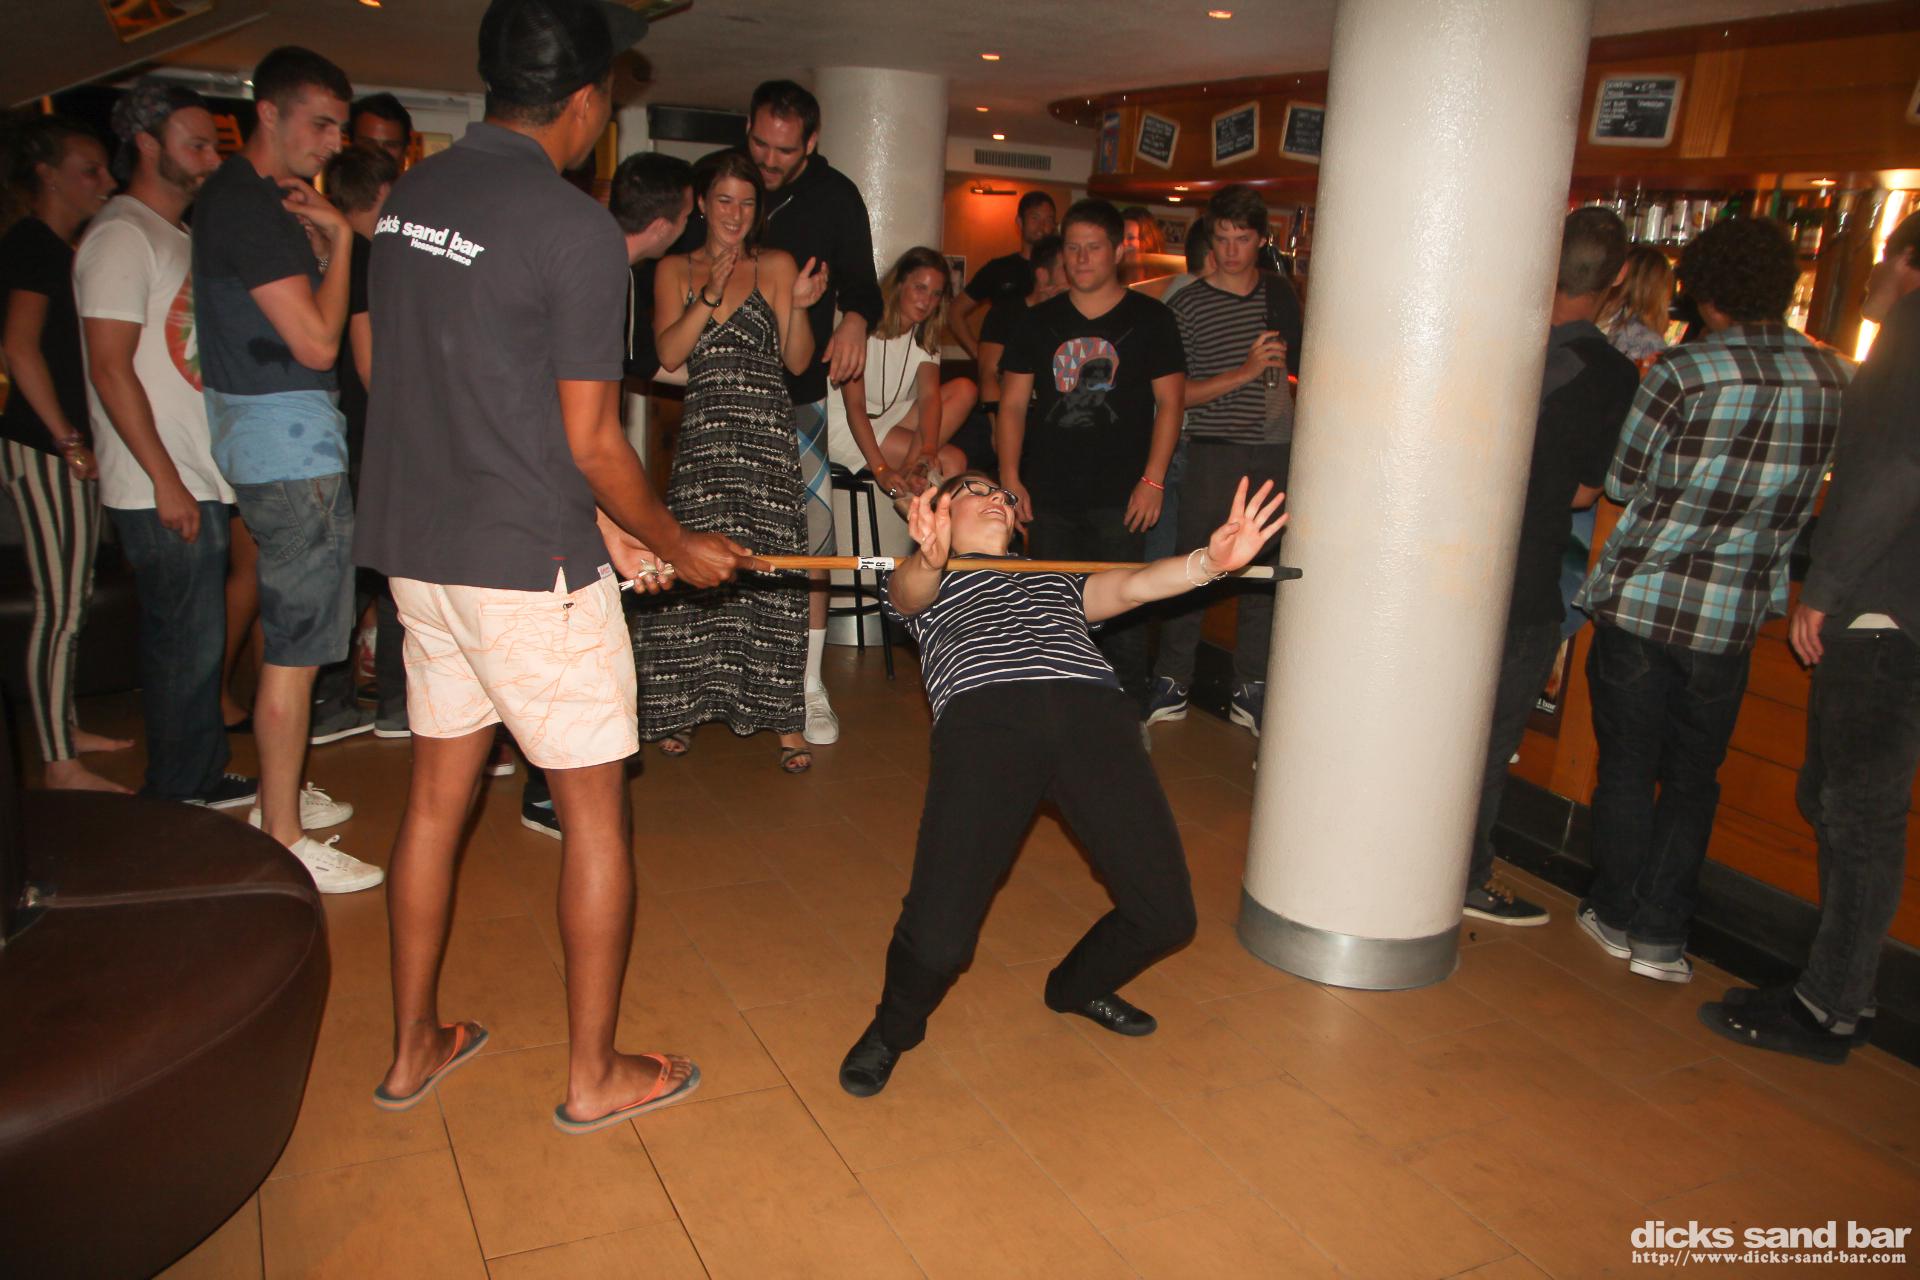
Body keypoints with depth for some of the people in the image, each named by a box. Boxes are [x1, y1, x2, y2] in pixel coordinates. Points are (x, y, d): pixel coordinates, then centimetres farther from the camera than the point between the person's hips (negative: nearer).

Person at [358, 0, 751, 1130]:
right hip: (529, 567, -8)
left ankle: (414, 1046, 32)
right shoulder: (576, 228, -15)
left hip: (418, 549, 8)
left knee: (438, 795, 18)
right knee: (596, 812, 6)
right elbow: (591, 439, -15)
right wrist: (679, 546, 1)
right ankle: (596, 1075, 18)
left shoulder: (412, 195, 9)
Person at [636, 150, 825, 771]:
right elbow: (669, 353, -1)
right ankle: (684, 709, 13)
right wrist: (711, 295, -11)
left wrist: (799, 306, -12)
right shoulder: (675, 270, 13)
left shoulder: (777, 266, 9)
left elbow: (798, 360, 5)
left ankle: (784, 719, 0)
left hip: (767, 438, -1)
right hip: (700, 435, 1)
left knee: (771, 569, -6)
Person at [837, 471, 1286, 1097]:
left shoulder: (1058, 578, 39)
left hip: (1092, 710, 4)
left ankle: (1077, 987, 31)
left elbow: (1133, 584, 20)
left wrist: (1209, 560, -2)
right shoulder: (922, 579, 30)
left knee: (1166, 916, -4)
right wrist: (932, 556, -22)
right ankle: (894, 1028, 20)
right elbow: (912, 590, 4)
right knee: (938, 939, -17)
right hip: (984, 713, -3)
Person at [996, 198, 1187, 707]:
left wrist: (1152, 479, -7)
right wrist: (1010, 477, 0)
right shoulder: (1039, 322, 12)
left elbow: (1169, 402, 2)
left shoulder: (1150, 319, 5)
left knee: (1122, 607, -3)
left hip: (1119, 496, -3)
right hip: (1049, 496, 3)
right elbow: (1013, 403, 10)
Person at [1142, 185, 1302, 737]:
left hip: (1275, 451, 4)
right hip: (1213, 450, -3)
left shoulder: (1281, 294, 11)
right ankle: (1171, 684, 9)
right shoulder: (1188, 304, -1)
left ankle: (1250, 691, 15)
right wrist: (1246, 371, -15)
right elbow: (1173, 394, -7)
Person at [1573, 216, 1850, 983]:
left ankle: (1616, 917, 22)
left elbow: (1622, 483, -4)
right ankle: (1660, 935, 17)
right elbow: (1810, 496, 10)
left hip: (1640, 597, -3)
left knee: (1627, 765, 11)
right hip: (1734, 614, 3)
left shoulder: (1682, 373, -14)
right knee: (1693, 777, 14)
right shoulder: (1833, 378, -1)